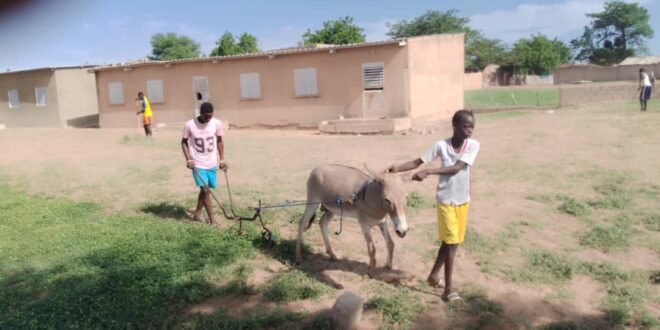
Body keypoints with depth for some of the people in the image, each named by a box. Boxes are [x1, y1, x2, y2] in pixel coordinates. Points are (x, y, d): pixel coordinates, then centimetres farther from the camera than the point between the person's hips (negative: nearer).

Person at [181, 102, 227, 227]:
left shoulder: (217, 124, -7)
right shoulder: (189, 125, -13)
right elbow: (184, 142, 0)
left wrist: (222, 159, 4)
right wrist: (188, 159, -10)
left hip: (212, 163, 3)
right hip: (198, 164, -3)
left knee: (205, 190, 12)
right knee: (205, 190, -9)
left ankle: (197, 213, 30)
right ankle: (212, 220, -3)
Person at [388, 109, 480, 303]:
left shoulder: (473, 145, -10)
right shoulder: (441, 145, -12)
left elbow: (457, 167, -23)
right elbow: (418, 162, -10)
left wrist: (428, 172, -33)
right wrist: (397, 168, -27)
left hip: (463, 200, 3)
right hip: (446, 200, -3)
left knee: (451, 241, 12)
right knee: (451, 242, -5)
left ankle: (434, 274, 31)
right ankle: (448, 288, 4)